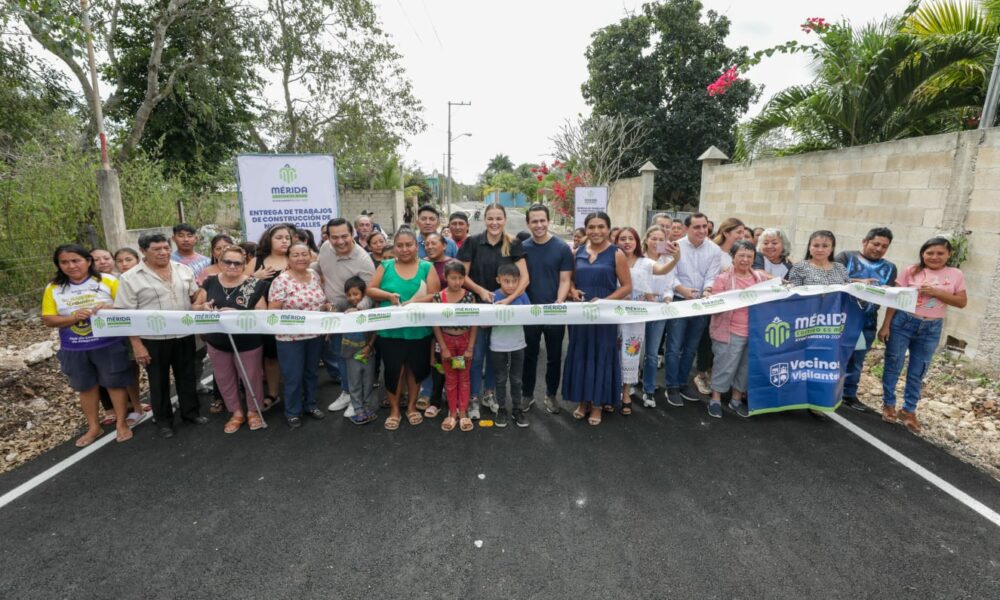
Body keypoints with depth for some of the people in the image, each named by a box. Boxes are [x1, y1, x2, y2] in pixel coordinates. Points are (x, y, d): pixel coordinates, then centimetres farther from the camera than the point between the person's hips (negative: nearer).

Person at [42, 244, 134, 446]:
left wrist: (111, 309, -28)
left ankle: (121, 424, 23)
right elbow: (48, 320, 0)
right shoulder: (53, 288, 1)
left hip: (109, 345, -3)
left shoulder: (107, 281, -8)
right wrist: (73, 317, -18)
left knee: (115, 383, 7)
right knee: (86, 387, 16)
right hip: (74, 350, 3)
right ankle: (93, 427, 32)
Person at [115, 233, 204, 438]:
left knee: (187, 376, 15)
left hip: (185, 335, 3)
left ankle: (191, 411, 32)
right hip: (153, 339, -3)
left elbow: (195, 296, 12)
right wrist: (137, 345, -11)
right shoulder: (130, 278, -9)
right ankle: (163, 420, 27)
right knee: (159, 381, 11)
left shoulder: (184, 269, 3)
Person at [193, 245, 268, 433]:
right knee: (224, 380, 18)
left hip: (248, 343, -4)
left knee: (251, 378, 13)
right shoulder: (210, 282, -2)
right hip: (217, 343, 4)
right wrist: (204, 307, -17)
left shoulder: (254, 285, -12)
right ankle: (236, 413, 39)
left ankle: (253, 411, 36)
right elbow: (196, 307, 6)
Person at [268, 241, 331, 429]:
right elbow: (272, 311, -15)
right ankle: (292, 412, 26)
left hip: (315, 335, 5)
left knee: (311, 372, 19)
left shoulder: (315, 275, 3)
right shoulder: (281, 281, -15)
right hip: (290, 337, -5)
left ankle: (310, 405, 36)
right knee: (293, 377, 7)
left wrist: (327, 307, -6)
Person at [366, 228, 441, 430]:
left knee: (415, 368, 13)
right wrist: (388, 295, -15)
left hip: (418, 330, 0)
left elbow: (435, 296, -7)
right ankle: (394, 409, 26)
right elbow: (370, 290, 2)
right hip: (389, 330, 0)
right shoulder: (385, 266, 4)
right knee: (393, 369, 7)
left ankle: (411, 406, 33)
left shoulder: (427, 267, 0)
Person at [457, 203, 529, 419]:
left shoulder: (513, 245, -5)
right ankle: (473, 397, 21)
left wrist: (509, 299, -22)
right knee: (476, 354, 5)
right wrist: (480, 290, -20)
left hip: (502, 306, 2)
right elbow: (462, 275, -5)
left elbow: (525, 278, -10)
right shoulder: (472, 242, -7)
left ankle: (489, 393, 33)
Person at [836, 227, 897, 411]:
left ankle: (849, 394, 24)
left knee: (857, 360, 12)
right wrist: (859, 282, -23)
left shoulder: (889, 268, 12)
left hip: (867, 321, 4)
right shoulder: (846, 257, -1)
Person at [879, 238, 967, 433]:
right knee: (893, 365, 6)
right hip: (903, 322, -2)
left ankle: (909, 410, 23)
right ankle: (888, 404, 21)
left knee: (917, 372, 11)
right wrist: (885, 325, -7)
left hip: (931, 329, 2)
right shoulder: (911, 271, -4)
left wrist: (936, 293, -15)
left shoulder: (955, 275, 2)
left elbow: (962, 302, 1)